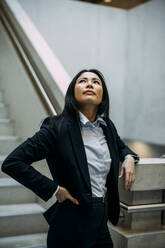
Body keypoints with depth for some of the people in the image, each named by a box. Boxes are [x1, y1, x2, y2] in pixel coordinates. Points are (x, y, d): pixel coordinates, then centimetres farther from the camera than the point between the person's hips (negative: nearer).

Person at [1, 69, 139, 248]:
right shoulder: (57, 127, -16)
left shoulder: (108, 126, 2)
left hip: (103, 218, 6)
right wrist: (54, 189, -18)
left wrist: (129, 157, 2)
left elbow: (121, 146, 25)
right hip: (73, 223, -6)